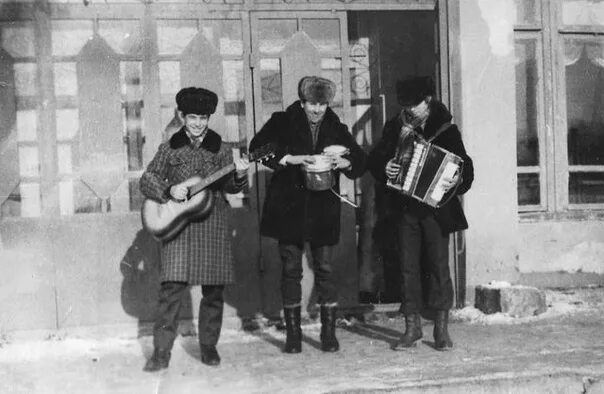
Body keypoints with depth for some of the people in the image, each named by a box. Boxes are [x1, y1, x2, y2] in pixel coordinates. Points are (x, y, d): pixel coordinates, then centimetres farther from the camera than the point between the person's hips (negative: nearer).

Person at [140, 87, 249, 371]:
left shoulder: (220, 147, 6)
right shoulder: (170, 147, 5)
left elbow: (229, 186, 2)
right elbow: (146, 180, 6)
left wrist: (239, 176, -19)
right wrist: (168, 190, -13)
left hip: (213, 225, 1)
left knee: (214, 289, 4)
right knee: (171, 288, -6)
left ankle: (208, 347, 19)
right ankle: (161, 352, 1)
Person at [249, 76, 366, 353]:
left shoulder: (336, 129, 8)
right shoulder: (282, 123, 1)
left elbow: (361, 162, 9)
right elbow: (257, 147, -12)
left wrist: (345, 163, -14)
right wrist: (290, 159, -23)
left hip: (323, 209, 1)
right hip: (288, 208, -1)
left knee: (325, 269, 0)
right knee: (291, 270, 3)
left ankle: (329, 332, 10)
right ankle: (293, 334, 13)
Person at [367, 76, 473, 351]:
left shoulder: (446, 129, -2)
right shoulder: (395, 127, 7)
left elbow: (465, 165, -5)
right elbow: (374, 158, 10)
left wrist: (458, 179, -26)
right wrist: (384, 168, -11)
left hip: (436, 207, -3)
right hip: (405, 208, 3)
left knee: (439, 265, -1)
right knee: (408, 266, 5)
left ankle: (442, 328, 10)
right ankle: (412, 327, 15)